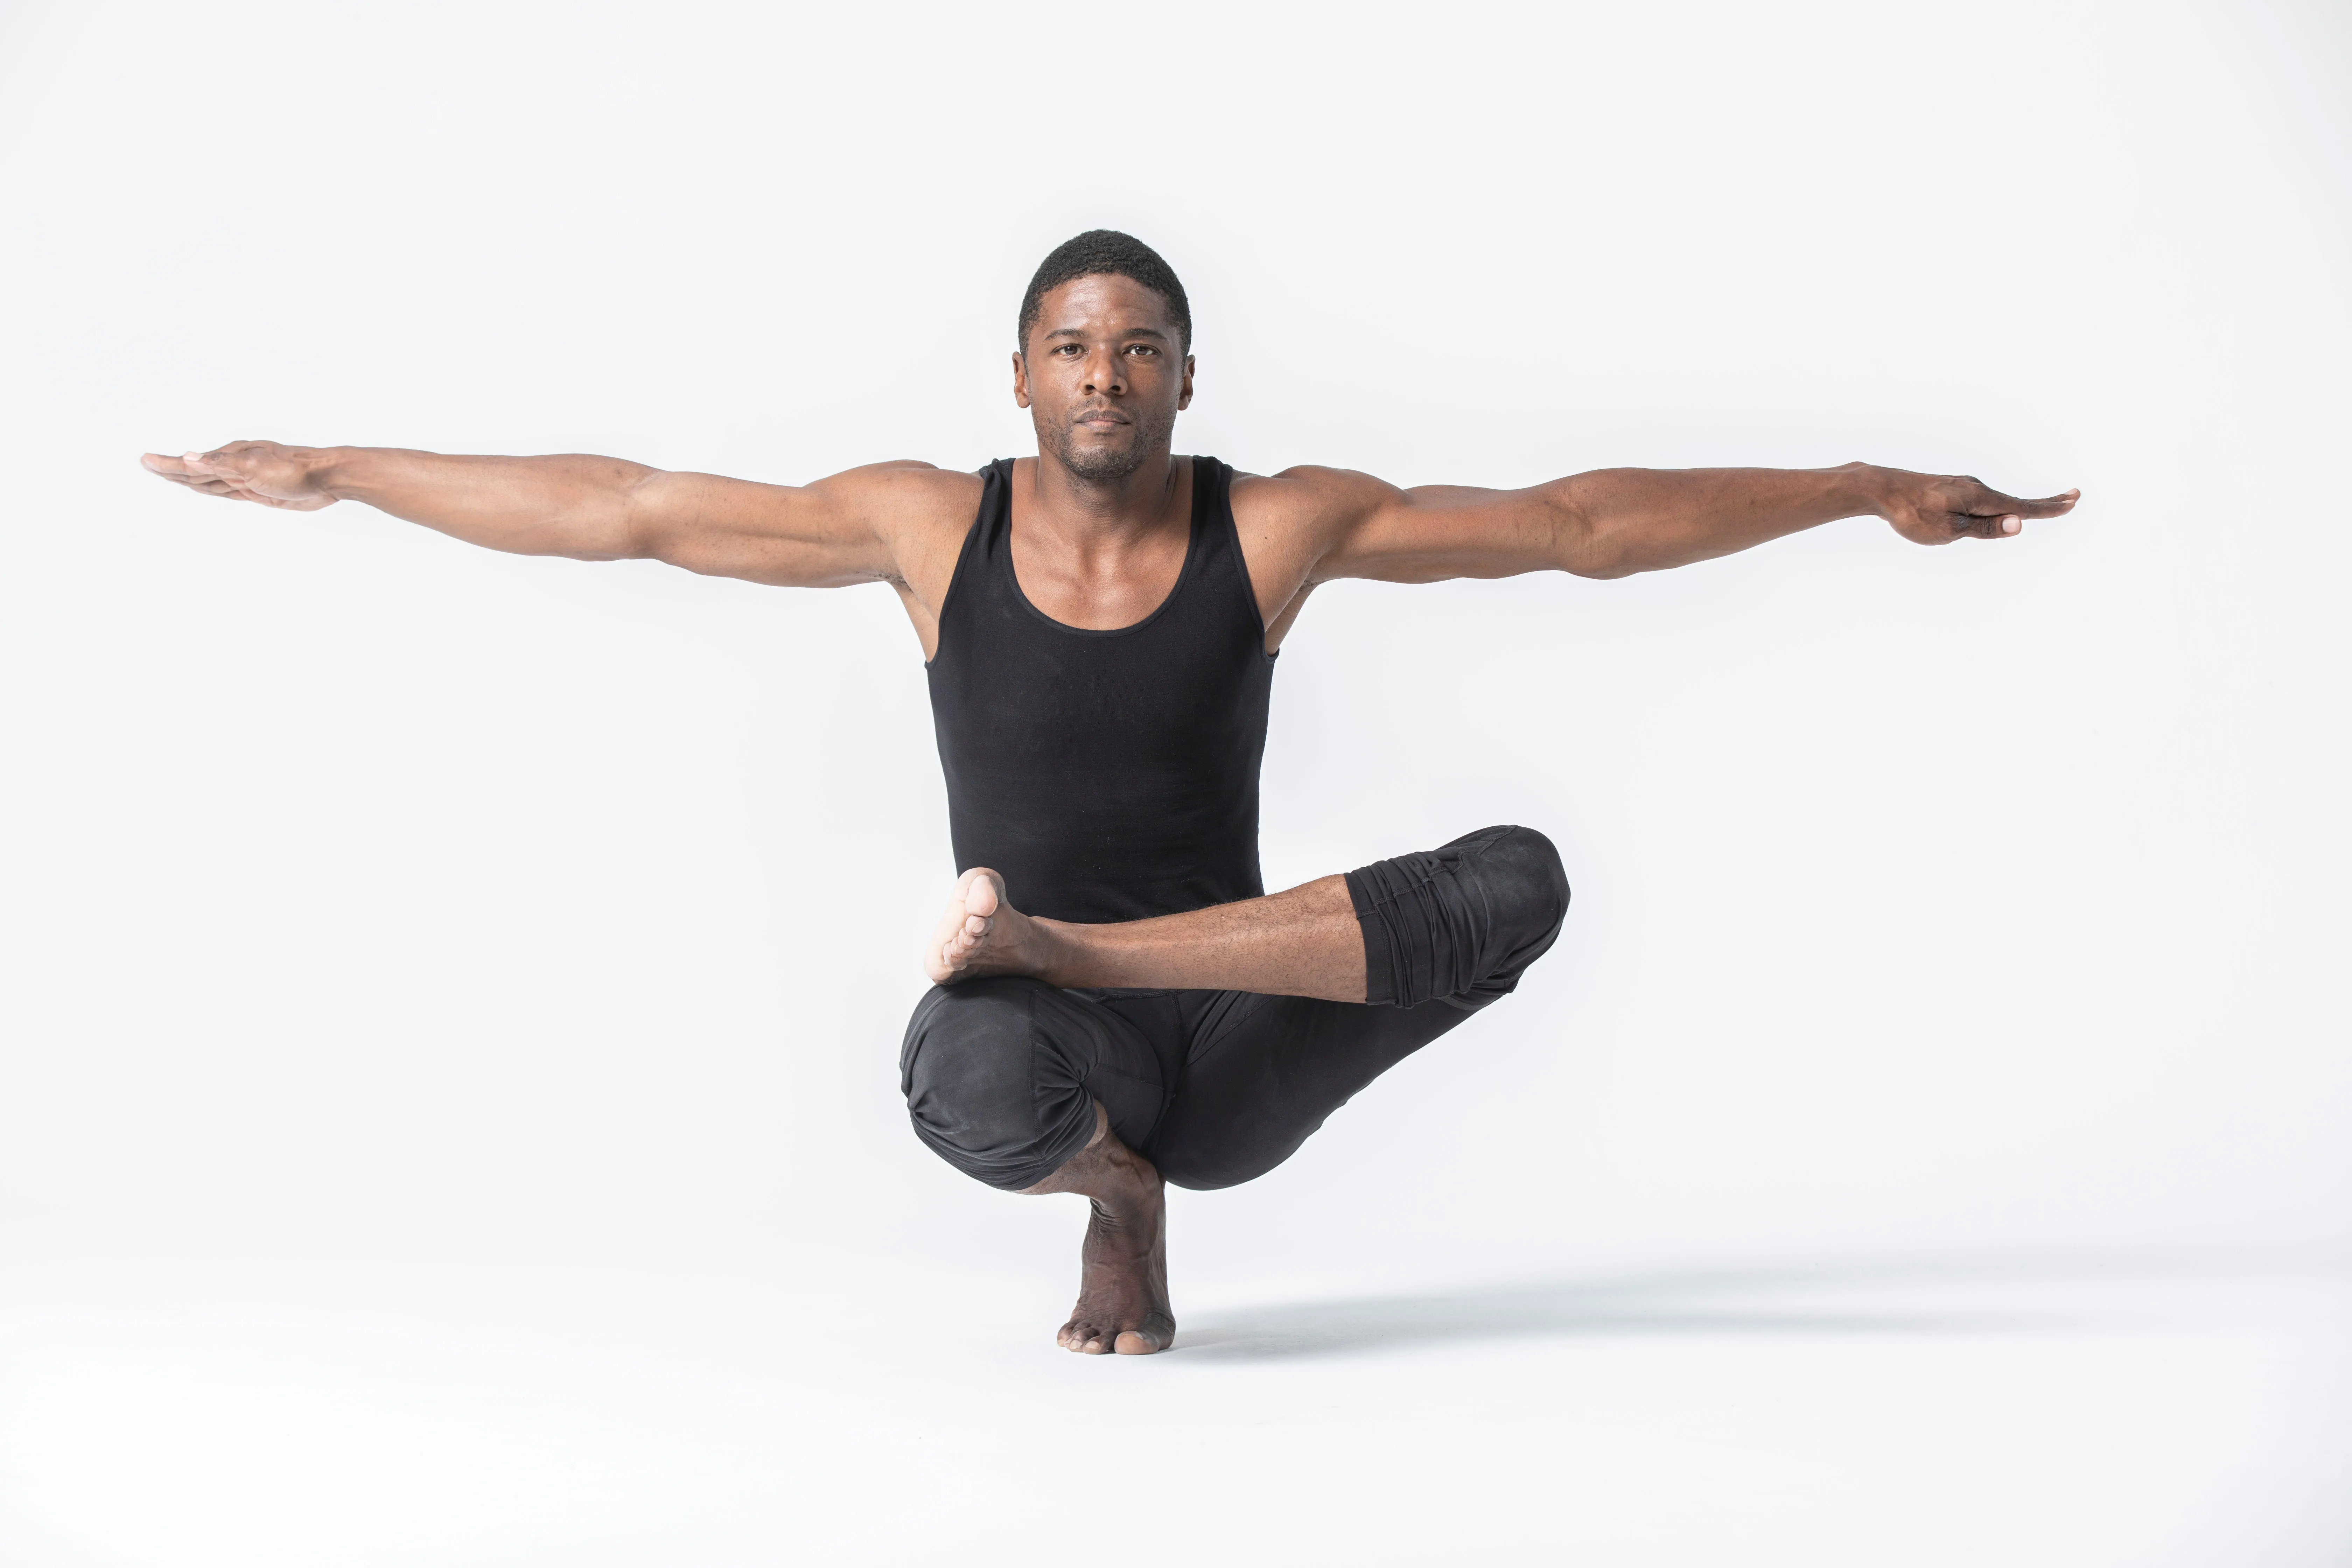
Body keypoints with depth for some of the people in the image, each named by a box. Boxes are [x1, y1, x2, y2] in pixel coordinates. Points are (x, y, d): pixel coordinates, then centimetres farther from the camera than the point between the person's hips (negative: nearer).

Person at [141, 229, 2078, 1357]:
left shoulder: (1279, 521, -5)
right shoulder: (935, 523, -5)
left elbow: (1583, 523, -4)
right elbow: (628, 507, 1)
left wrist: (1872, 488, -5)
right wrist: (341, 468, 4)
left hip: (1238, 1040, 1)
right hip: (1058, 1054, -1)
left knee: (1519, 881, -24)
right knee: (975, 1084, -41)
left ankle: (1058, 939, -16)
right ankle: (1119, 1191, -1)